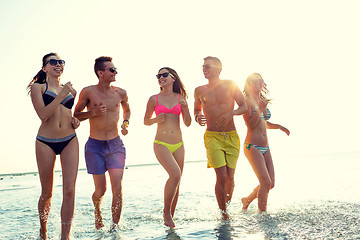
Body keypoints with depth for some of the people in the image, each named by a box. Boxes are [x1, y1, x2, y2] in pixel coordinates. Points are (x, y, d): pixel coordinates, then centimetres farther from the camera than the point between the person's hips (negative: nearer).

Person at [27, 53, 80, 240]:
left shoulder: (71, 90, 14)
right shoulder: (38, 87, 2)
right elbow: (43, 115, -12)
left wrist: (75, 120, 9)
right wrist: (61, 95, -15)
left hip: (69, 141, 3)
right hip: (45, 142, -3)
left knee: (69, 191, -9)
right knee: (47, 193, 7)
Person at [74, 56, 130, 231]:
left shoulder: (120, 93, 2)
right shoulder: (88, 92, -6)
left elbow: (127, 109, 23)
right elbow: (76, 115, 2)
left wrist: (125, 123, 4)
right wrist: (93, 112, -15)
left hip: (115, 144, 2)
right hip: (95, 146, -2)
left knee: (117, 189, -8)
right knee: (101, 190, 6)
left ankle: (115, 227, 7)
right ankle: (97, 213, 40)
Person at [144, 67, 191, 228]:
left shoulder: (180, 98, 8)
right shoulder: (154, 99, 2)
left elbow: (188, 123, 8)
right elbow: (146, 121, 11)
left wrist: (186, 108, -8)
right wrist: (156, 120, -9)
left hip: (178, 145, 4)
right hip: (161, 144, -3)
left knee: (176, 183, 5)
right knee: (175, 174, -23)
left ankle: (171, 217, 19)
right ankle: (166, 211, -4)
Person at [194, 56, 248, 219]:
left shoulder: (230, 85, 2)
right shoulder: (200, 91, 5)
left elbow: (244, 107, 1)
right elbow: (197, 108, 22)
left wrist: (232, 113, -18)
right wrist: (197, 117, 0)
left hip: (232, 137, 1)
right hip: (212, 137, -1)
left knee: (230, 178, 0)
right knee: (221, 177, -13)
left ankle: (228, 199, 32)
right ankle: (223, 212, 6)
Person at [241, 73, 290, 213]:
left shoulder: (263, 100, 15)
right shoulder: (247, 101, -6)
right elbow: (250, 125, -15)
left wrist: (279, 126, 11)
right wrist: (260, 108, -21)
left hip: (265, 148, 7)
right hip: (252, 147, -7)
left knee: (270, 184, 6)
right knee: (266, 182, -13)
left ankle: (247, 200, 27)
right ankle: (262, 212, 5)